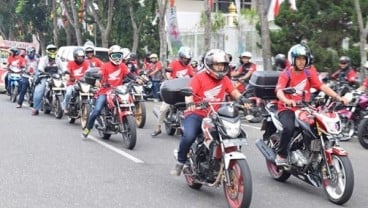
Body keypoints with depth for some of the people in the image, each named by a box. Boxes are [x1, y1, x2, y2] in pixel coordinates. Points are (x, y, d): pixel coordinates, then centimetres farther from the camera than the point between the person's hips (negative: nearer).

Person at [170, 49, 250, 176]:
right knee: (189, 136, -31)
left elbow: (234, 91, 3)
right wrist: (189, 103, -36)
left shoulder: (225, 79, 14)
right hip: (196, 114, -5)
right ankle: (180, 163, -6)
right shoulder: (199, 78, -1)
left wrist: (241, 98, -20)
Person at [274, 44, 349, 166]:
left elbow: (322, 86, -1)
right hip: (287, 109, -5)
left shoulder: (309, 73, 8)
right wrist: (287, 101, -43)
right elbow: (279, 91, -21)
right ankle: (281, 155, -13)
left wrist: (338, 97, -14)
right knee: (289, 127, -33)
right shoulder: (286, 74, -6)